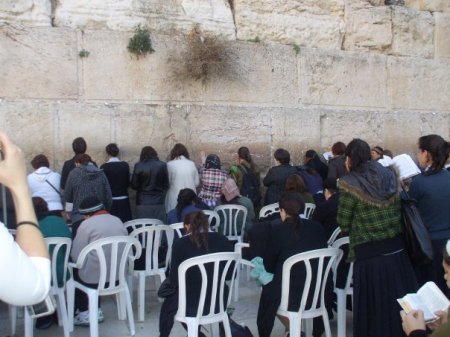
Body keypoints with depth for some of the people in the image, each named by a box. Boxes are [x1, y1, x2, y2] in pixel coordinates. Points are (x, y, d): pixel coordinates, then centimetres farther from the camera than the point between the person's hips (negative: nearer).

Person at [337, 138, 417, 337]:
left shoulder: (350, 183, -12)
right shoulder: (389, 175, 4)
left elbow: (344, 225, -6)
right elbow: (396, 211, 14)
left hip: (369, 255, -5)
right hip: (397, 250, 5)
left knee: (375, 309, 9)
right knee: (399, 305, 18)